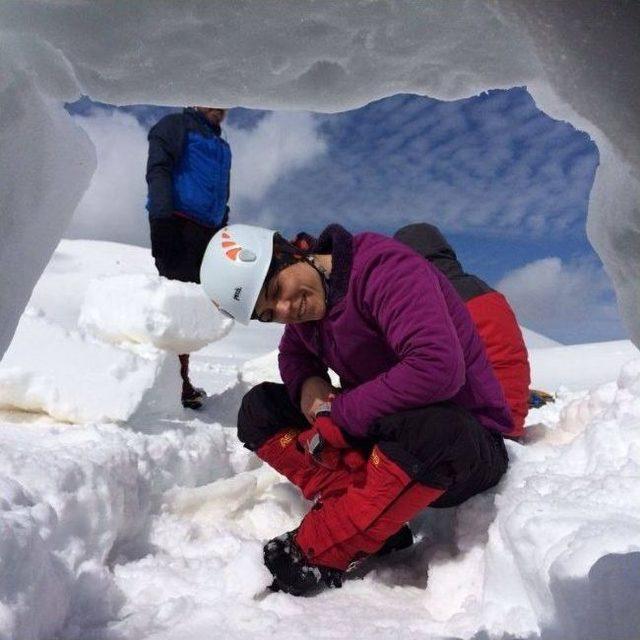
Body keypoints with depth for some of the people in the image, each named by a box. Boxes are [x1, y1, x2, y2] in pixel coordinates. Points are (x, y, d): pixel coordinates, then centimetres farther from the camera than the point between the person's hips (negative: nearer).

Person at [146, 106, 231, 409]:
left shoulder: (221, 146, 30)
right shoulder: (176, 125, 8)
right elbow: (158, 169, -6)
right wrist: (162, 216, -20)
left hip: (208, 232, 7)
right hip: (176, 223, -7)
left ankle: (179, 378, 10)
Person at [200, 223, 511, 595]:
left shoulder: (383, 267, -23)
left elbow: (437, 367, -35)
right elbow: (293, 354, 18)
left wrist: (338, 417, -25)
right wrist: (307, 382, -7)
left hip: (468, 443, -7)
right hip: (378, 434, 7)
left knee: (432, 432, -42)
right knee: (259, 408, 0)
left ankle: (310, 554, -23)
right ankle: (375, 523, -11)